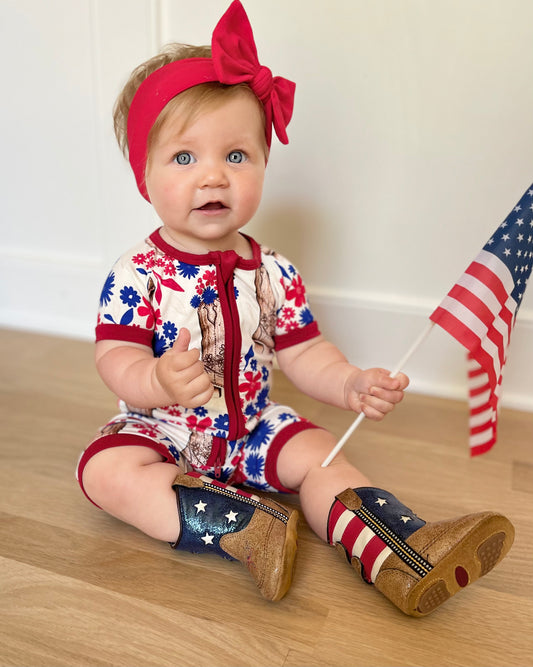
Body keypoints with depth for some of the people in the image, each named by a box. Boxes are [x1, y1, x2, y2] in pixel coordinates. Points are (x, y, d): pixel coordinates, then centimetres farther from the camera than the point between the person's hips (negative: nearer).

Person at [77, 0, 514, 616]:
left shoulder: (274, 275, -6)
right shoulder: (137, 276, -16)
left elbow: (302, 353, -2)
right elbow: (115, 361, -20)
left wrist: (351, 384, -21)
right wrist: (159, 381, -42)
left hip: (252, 428, 3)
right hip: (160, 430, -2)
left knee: (316, 452, -17)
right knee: (106, 470, -27)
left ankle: (394, 553, -28)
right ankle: (243, 527, -35)